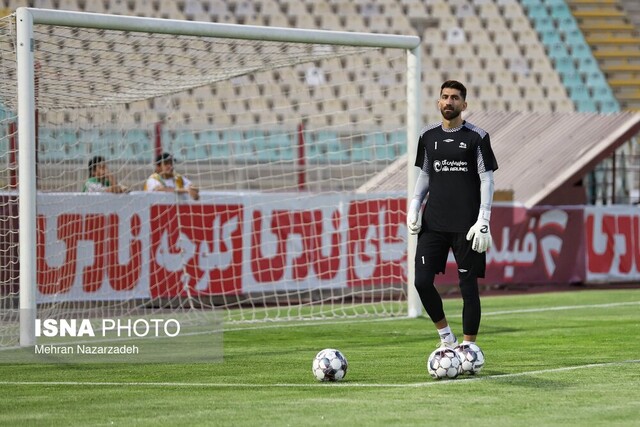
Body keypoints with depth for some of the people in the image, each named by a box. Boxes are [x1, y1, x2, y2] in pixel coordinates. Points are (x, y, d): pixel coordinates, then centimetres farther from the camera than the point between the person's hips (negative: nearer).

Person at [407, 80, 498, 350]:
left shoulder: (476, 137, -2)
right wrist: (414, 206, 4)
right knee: (422, 281, -4)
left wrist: (483, 221, -11)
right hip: (433, 223, 4)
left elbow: (487, 180, -3)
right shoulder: (428, 136, 10)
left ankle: (468, 347, 8)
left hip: (466, 225, -4)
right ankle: (446, 337, 15)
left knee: (468, 285, -2)